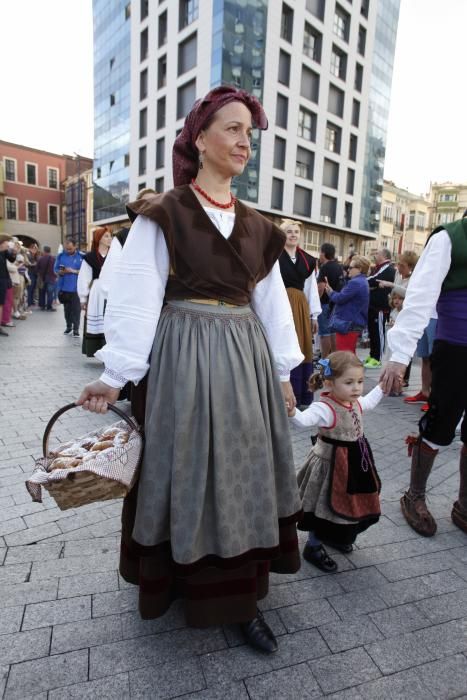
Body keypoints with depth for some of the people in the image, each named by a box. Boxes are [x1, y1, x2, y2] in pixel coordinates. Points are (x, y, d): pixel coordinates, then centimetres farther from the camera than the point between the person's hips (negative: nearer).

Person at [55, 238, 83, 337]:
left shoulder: (81, 256, -3)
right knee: (67, 308, 13)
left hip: (76, 288, -3)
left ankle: (76, 329, 5)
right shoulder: (61, 256, 6)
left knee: (76, 309, -2)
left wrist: (74, 271, -17)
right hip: (64, 287, 3)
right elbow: (55, 269, 9)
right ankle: (68, 326, 26)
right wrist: (60, 272, -12)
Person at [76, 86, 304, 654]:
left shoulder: (256, 227, 11)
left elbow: (272, 302, 12)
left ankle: (241, 594, 28)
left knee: (242, 477, 10)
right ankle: (173, 577, 34)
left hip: (247, 361, 5)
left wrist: (283, 373, 10)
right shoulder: (164, 215, -3)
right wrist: (115, 376, -15)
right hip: (184, 360, -4)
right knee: (187, 475, 8)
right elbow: (135, 298, -9)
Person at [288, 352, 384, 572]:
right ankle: (313, 547, 26)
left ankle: (332, 536, 48)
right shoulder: (325, 407, -28)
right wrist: (292, 412, -68)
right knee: (326, 505, 4)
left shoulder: (354, 403, 0)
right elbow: (305, 419, -48)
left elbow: (369, 402, 25)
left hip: (354, 463, 9)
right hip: (331, 465, -8)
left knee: (347, 503, 23)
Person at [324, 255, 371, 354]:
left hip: (348, 323, -10)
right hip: (355, 323, 10)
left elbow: (339, 298, -18)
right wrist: (332, 292, 7)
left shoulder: (355, 283, -18)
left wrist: (330, 292, 2)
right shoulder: (362, 282, 16)